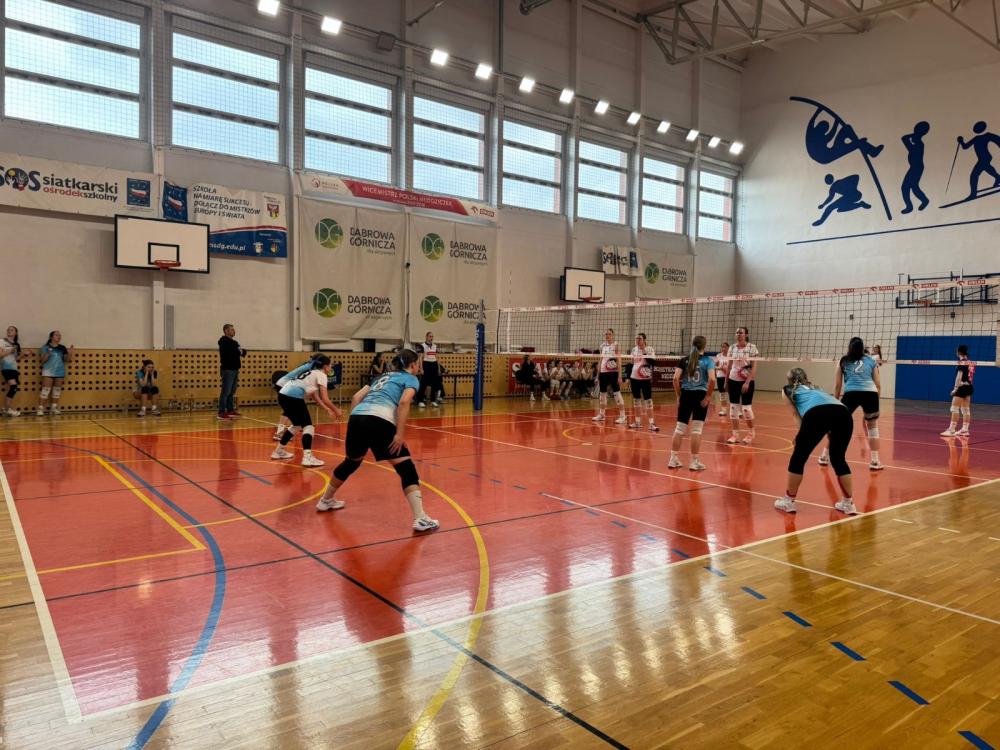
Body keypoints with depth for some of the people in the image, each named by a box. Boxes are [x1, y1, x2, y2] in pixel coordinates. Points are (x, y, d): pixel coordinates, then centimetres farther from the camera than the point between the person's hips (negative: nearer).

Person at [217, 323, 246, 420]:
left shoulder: (234, 342, 19)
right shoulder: (224, 341, -7)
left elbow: (242, 353, 17)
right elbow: (228, 352, -23)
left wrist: (242, 351, -6)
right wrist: (238, 351, -9)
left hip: (234, 369, 9)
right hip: (227, 369, -9)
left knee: (232, 392, 12)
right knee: (226, 392, -11)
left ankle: (230, 410, 17)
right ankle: (222, 412, -11)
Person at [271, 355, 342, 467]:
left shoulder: (312, 373, 27)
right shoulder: (321, 375, 1)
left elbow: (316, 396, 32)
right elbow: (325, 399, -4)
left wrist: (328, 410, 33)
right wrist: (336, 410, 10)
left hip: (283, 395, 9)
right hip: (293, 397, -9)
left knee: (297, 425, 25)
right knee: (308, 426, -4)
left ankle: (279, 451, 33)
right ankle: (307, 457, -17)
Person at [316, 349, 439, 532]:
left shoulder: (382, 376, 33)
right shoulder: (411, 379, 13)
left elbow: (356, 398, 23)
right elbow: (404, 402, -7)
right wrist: (400, 434, -10)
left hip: (357, 418, 7)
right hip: (380, 421, -7)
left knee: (351, 462, 30)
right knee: (406, 468, -1)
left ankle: (326, 500, 48)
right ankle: (420, 519, -10)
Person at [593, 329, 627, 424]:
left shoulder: (615, 345, -3)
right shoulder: (602, 346, 12)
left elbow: (619, 361, -7)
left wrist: (620, 376, -14)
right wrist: (598, 375, 14)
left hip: (613, 373, -6)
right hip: (603, 372, 6)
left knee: (617, 393, -8)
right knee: (602, 393, 12)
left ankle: (623, 416, -5)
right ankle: (601, 414, 25)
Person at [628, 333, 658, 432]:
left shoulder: (649, 349, -5)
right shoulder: (634, 349, 9)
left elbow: (653, 362, -14)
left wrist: (645, 353, -23)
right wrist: (628, 377, 13)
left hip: (646, 379, -5)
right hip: (634, 378, 5)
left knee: (648, 400, -7)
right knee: (636, 400, 10)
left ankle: (651, 423, -5)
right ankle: (638, 422, 19)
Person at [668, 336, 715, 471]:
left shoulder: (685, 360, 5)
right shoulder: (708, 360, -2)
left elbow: (676, 378, -4)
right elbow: (712, 379, -16)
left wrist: (678, 395, 4)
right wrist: (708, 396, -8)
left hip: (685, 395, 3)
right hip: (700, 396, -3)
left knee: (680, 428, 9)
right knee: (697, 429, 2)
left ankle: (673, 459, 12)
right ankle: (694, 461, 6)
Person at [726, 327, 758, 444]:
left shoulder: (752, 348, -9)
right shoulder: (732, 348, 4)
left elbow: (754, 367, -11)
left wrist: (747, 382, -19)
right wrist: (726, 380, 12)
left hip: (747, 381, -4)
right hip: (733, 380, 4)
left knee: (746, 408, -1)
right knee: (733, 407, 3)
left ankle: (750, 434, 18)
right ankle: (735, 434, 10)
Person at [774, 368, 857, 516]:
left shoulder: (787, 390, 30)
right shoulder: (815, 388, 43)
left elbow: (796, 414, 21)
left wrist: (803, 435, 19)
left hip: (816, 413, -4)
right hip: (843, 412, 4)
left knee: (798, 457, 13)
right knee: (839, 459, 23)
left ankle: (789, 501, 21)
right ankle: (848, 503, 25)